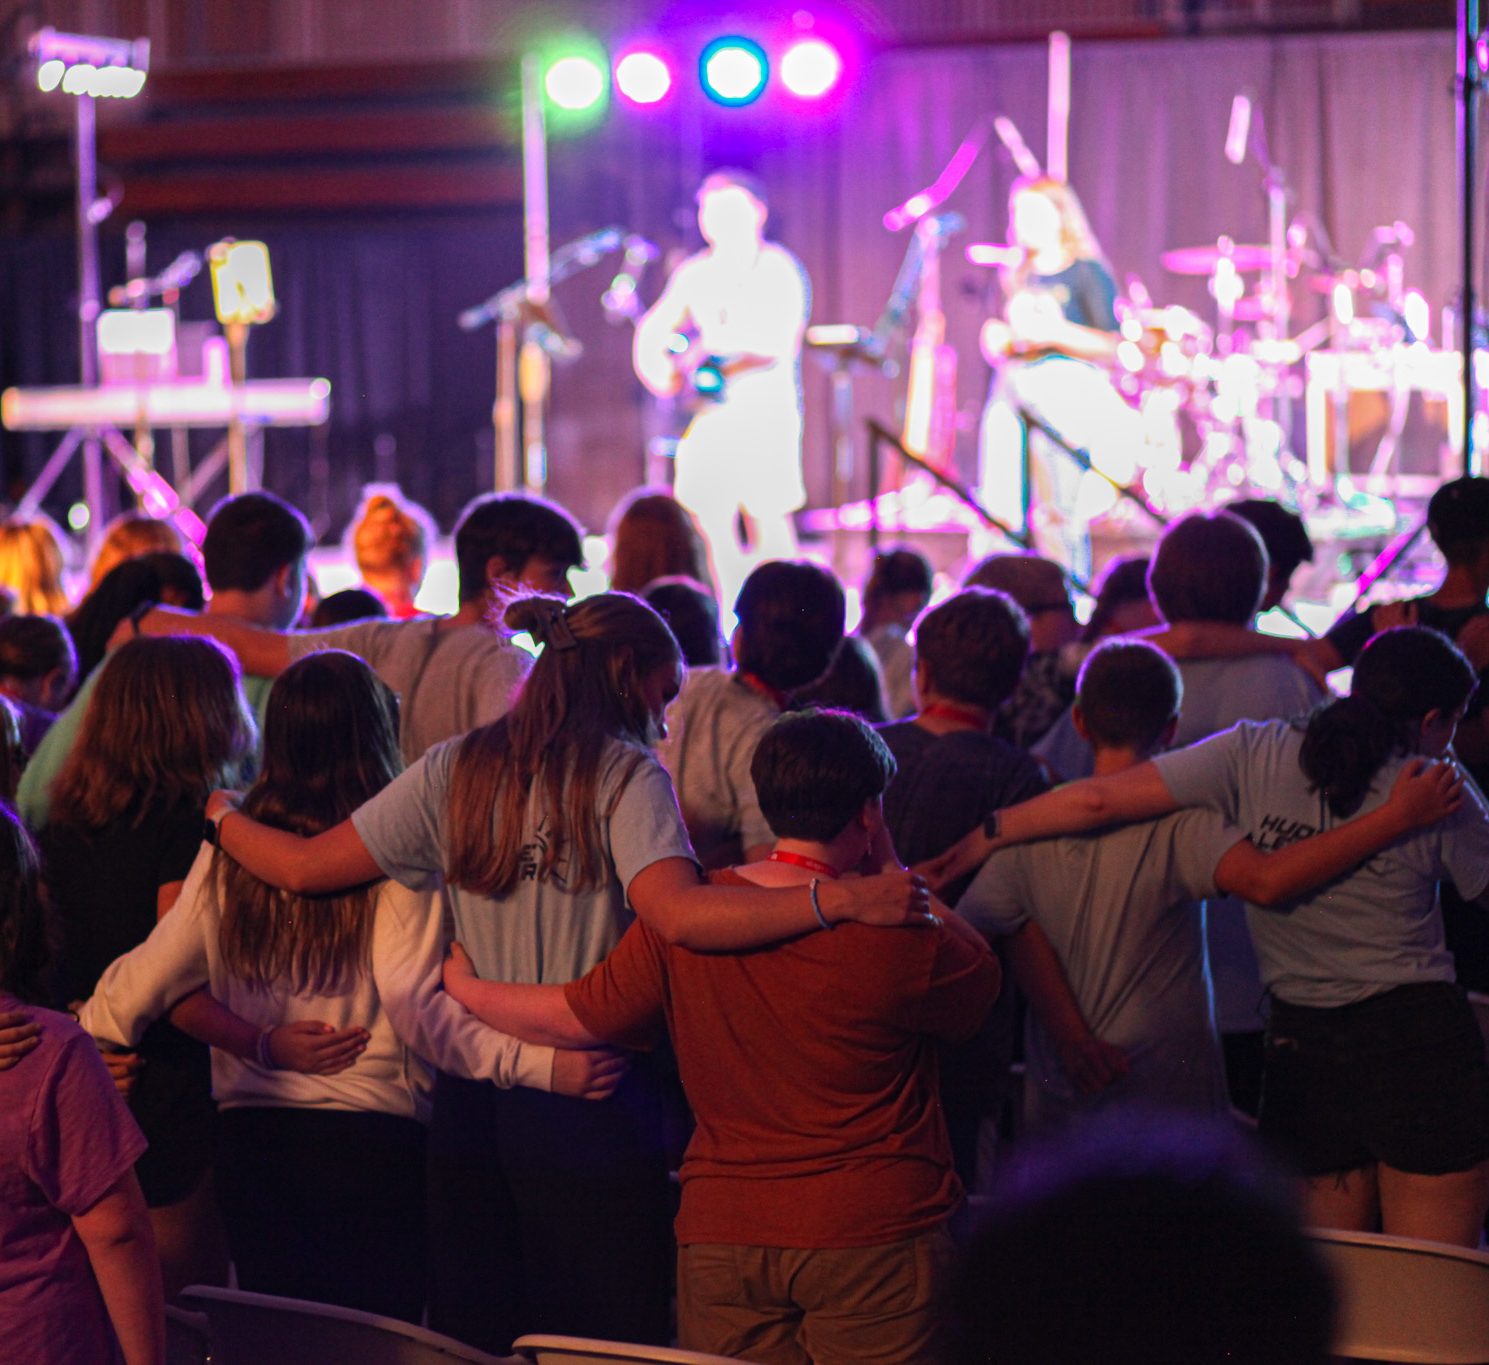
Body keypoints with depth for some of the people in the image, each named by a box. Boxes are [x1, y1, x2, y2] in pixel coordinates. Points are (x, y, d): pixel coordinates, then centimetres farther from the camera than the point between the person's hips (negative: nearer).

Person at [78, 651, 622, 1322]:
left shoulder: (228, 854, 1)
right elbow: (413, 1006, -19)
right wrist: (539, 1065, -24)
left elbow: (146, 976, 5)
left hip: (250, 1140, 4)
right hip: (372, 1139, -4)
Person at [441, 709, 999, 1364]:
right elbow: (983, 978, 7)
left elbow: (572, 1016, 5)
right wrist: (892, 870, 12)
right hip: (872, 1238, -4)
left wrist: (461, 985, 23)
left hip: (719, 1241, 4)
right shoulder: (895, 935, -14)